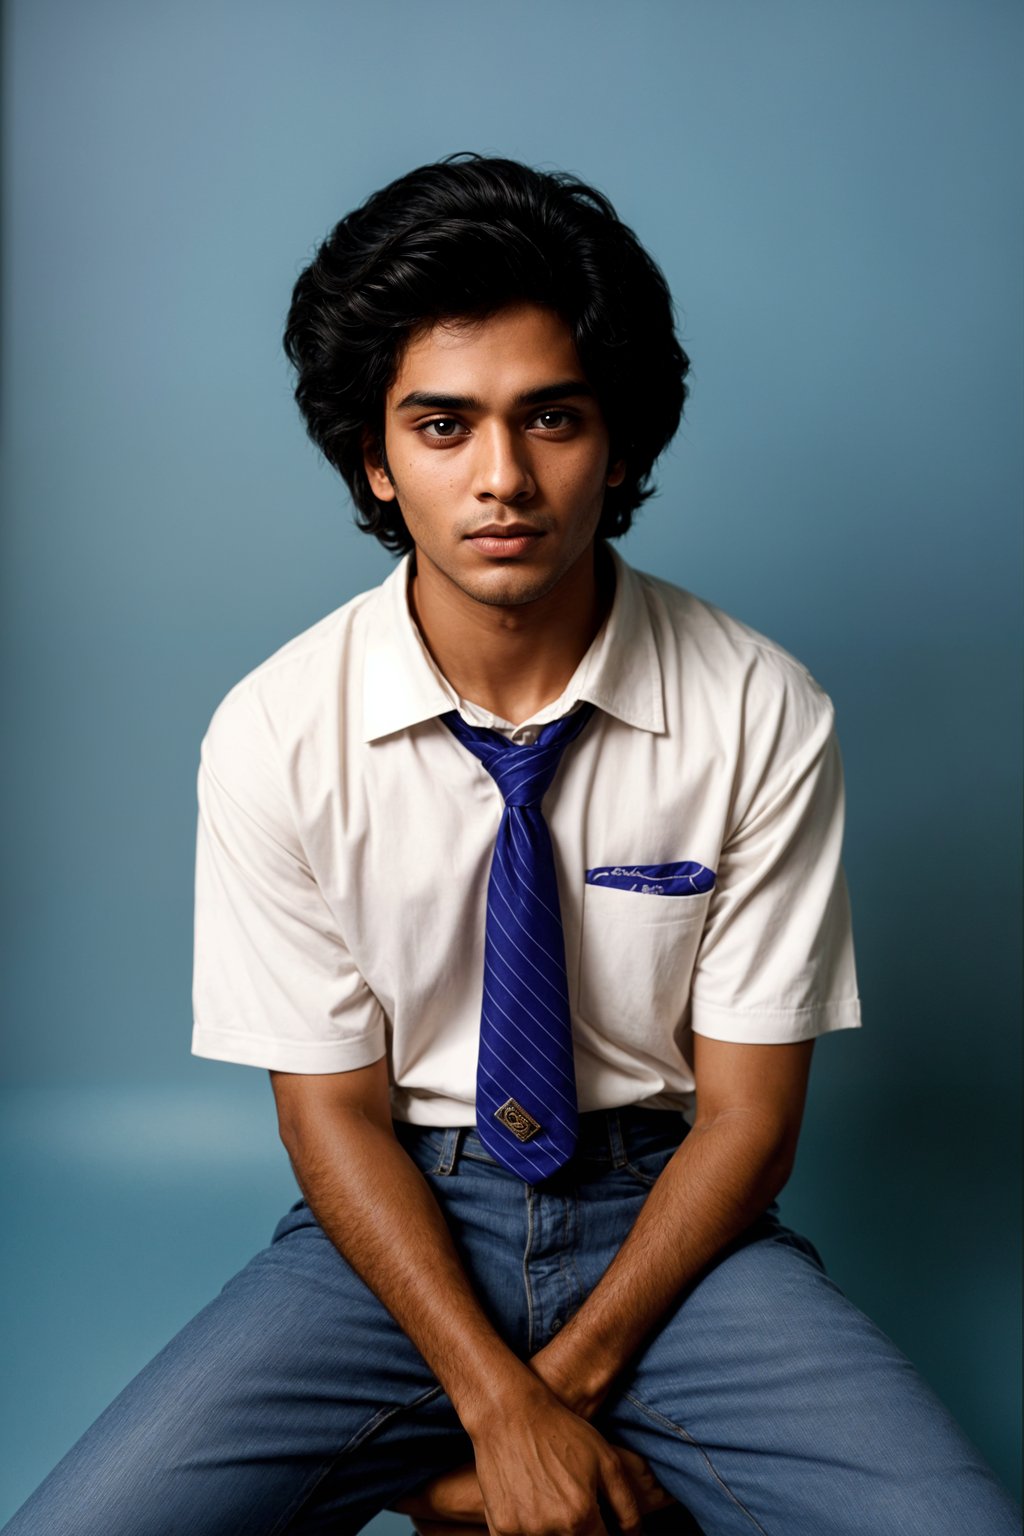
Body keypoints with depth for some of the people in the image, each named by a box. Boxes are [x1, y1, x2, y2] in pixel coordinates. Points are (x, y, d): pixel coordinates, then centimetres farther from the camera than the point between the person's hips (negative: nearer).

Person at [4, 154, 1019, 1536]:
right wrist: (500, 1404, -15)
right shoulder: (274, 738, -11)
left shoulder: (762, 718, -12)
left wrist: (569, 1380, -13)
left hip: (666, 1215, 0)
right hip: (393, 1220, 1)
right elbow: (334, 1110, -6)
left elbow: (747, 1112, -6)